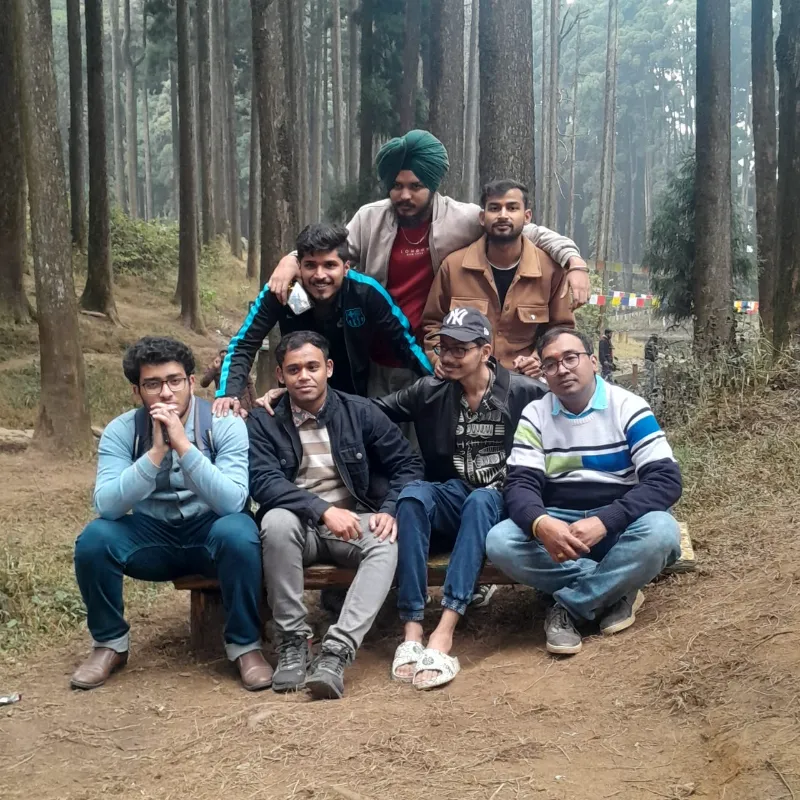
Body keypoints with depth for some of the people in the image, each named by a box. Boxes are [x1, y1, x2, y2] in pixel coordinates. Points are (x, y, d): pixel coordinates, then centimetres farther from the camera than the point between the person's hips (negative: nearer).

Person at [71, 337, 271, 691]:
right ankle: (110, 643, -1)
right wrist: (155, 452, -33)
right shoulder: (120, 431, -10)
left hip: (211, 533, -2)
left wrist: (183, 445, -36)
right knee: (93, 538, -25)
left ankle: (245, 644, -14)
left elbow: (232, 501, -28)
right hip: (152, 535, 2)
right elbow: (106, 506, -23)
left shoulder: (225, 425, -15)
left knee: (238, 532, -35)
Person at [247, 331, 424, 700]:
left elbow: (408, 464, 5)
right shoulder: (263, 422, -1)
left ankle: (337, 650, -40)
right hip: (298, 524, -1)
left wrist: (390, 510, -14)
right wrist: (324, 510, -28)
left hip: (353, 522, 1)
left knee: (386, 544, -32)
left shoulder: (360, 411, 3)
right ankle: (292, 642, -24)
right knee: (277, 521, -35)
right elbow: (262, 481, -16)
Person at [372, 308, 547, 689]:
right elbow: (371, 409, 3)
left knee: (479, 499, -36)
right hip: (450, 503, 2)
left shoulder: (524, 392, -3)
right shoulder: (429, 391, 4)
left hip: (500, 505, -2)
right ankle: (412, 630, -39)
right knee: (412, 493, -30)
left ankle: (444, 634, -46)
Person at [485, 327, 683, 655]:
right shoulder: (535, 415, 2)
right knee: (499, 542, -27)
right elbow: (520, 483, -6)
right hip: (556, 526, 2)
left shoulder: (628, 407, -6)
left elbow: (666, 480, -15)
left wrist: (604, 522, -30)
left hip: (617, 527, -2)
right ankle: (613, 592, -15)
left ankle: (569, 607, -17)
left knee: (661, 532, -34)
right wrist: (540, 524, -32)